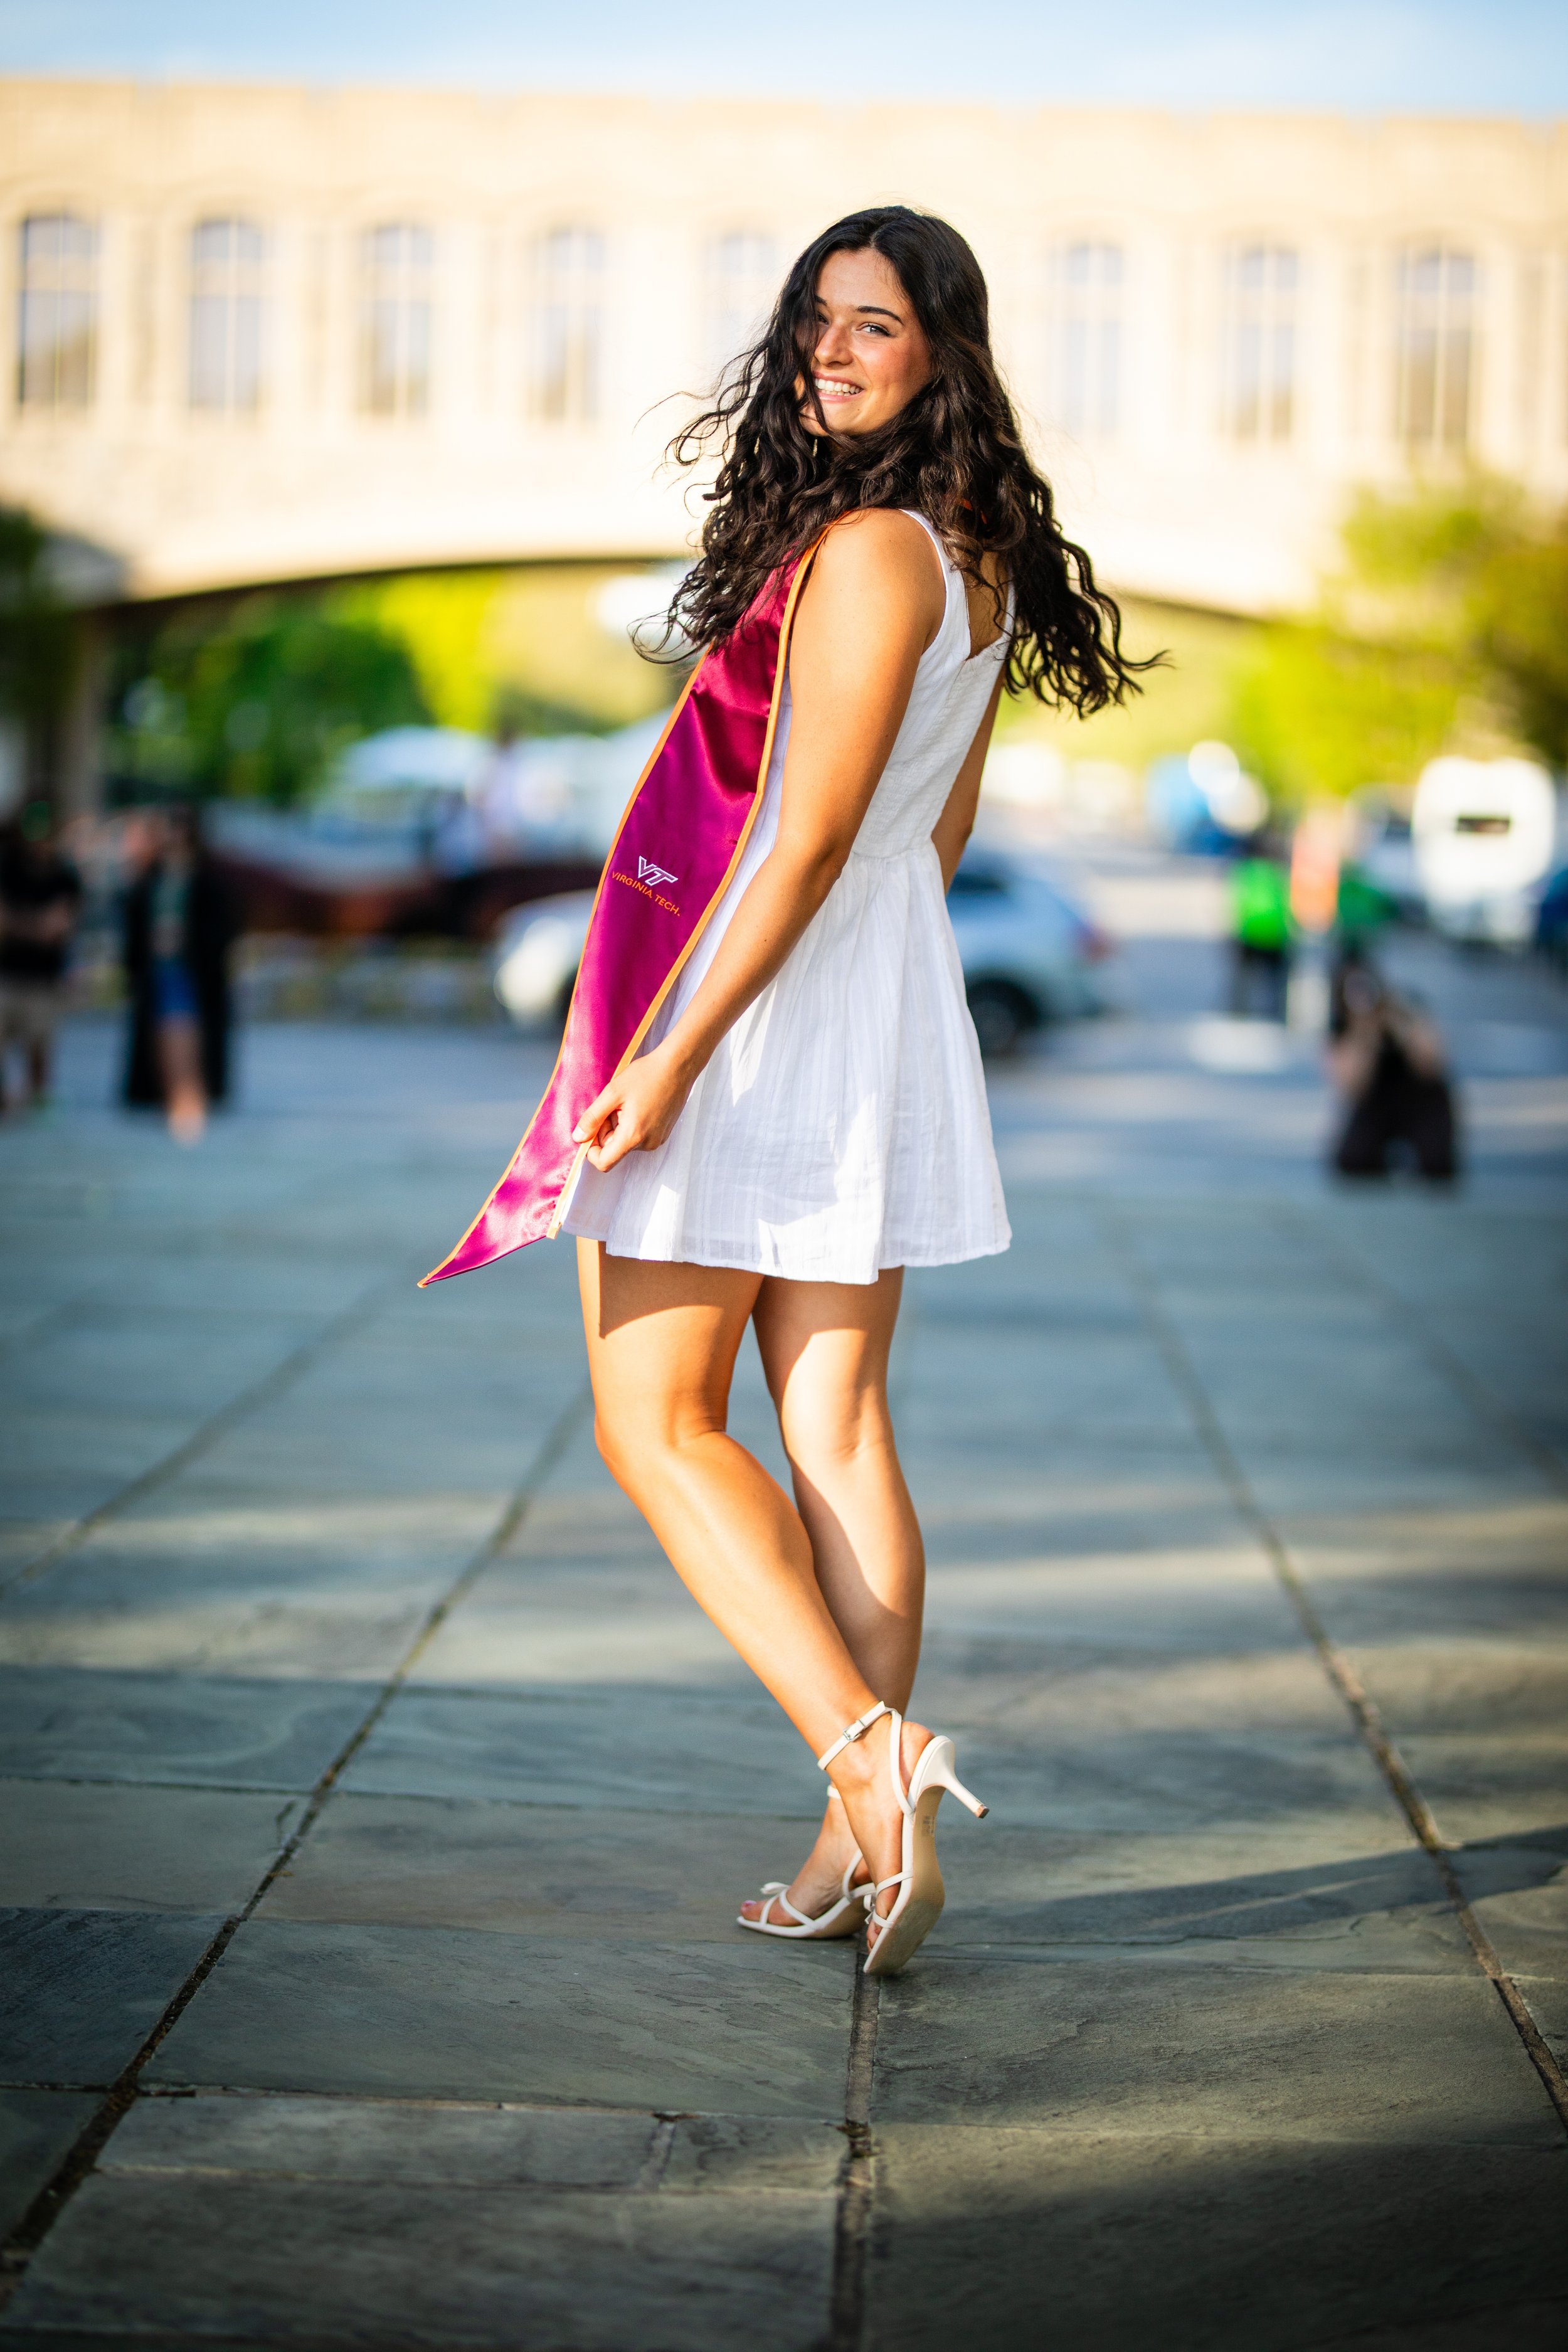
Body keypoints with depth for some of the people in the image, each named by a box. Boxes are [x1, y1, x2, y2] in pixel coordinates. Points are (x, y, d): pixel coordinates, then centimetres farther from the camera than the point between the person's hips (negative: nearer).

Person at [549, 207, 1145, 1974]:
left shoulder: (869, 547, -18)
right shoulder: (979, 556, 11)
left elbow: (809, 839, -21)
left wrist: (670, 1059, -20)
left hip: (761, 1000, -9)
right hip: (890, 1009, 9)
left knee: (653, 1422, -1)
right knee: (835, 1428, 9)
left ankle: (874, 1758, -12)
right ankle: (869, 1842, 10)